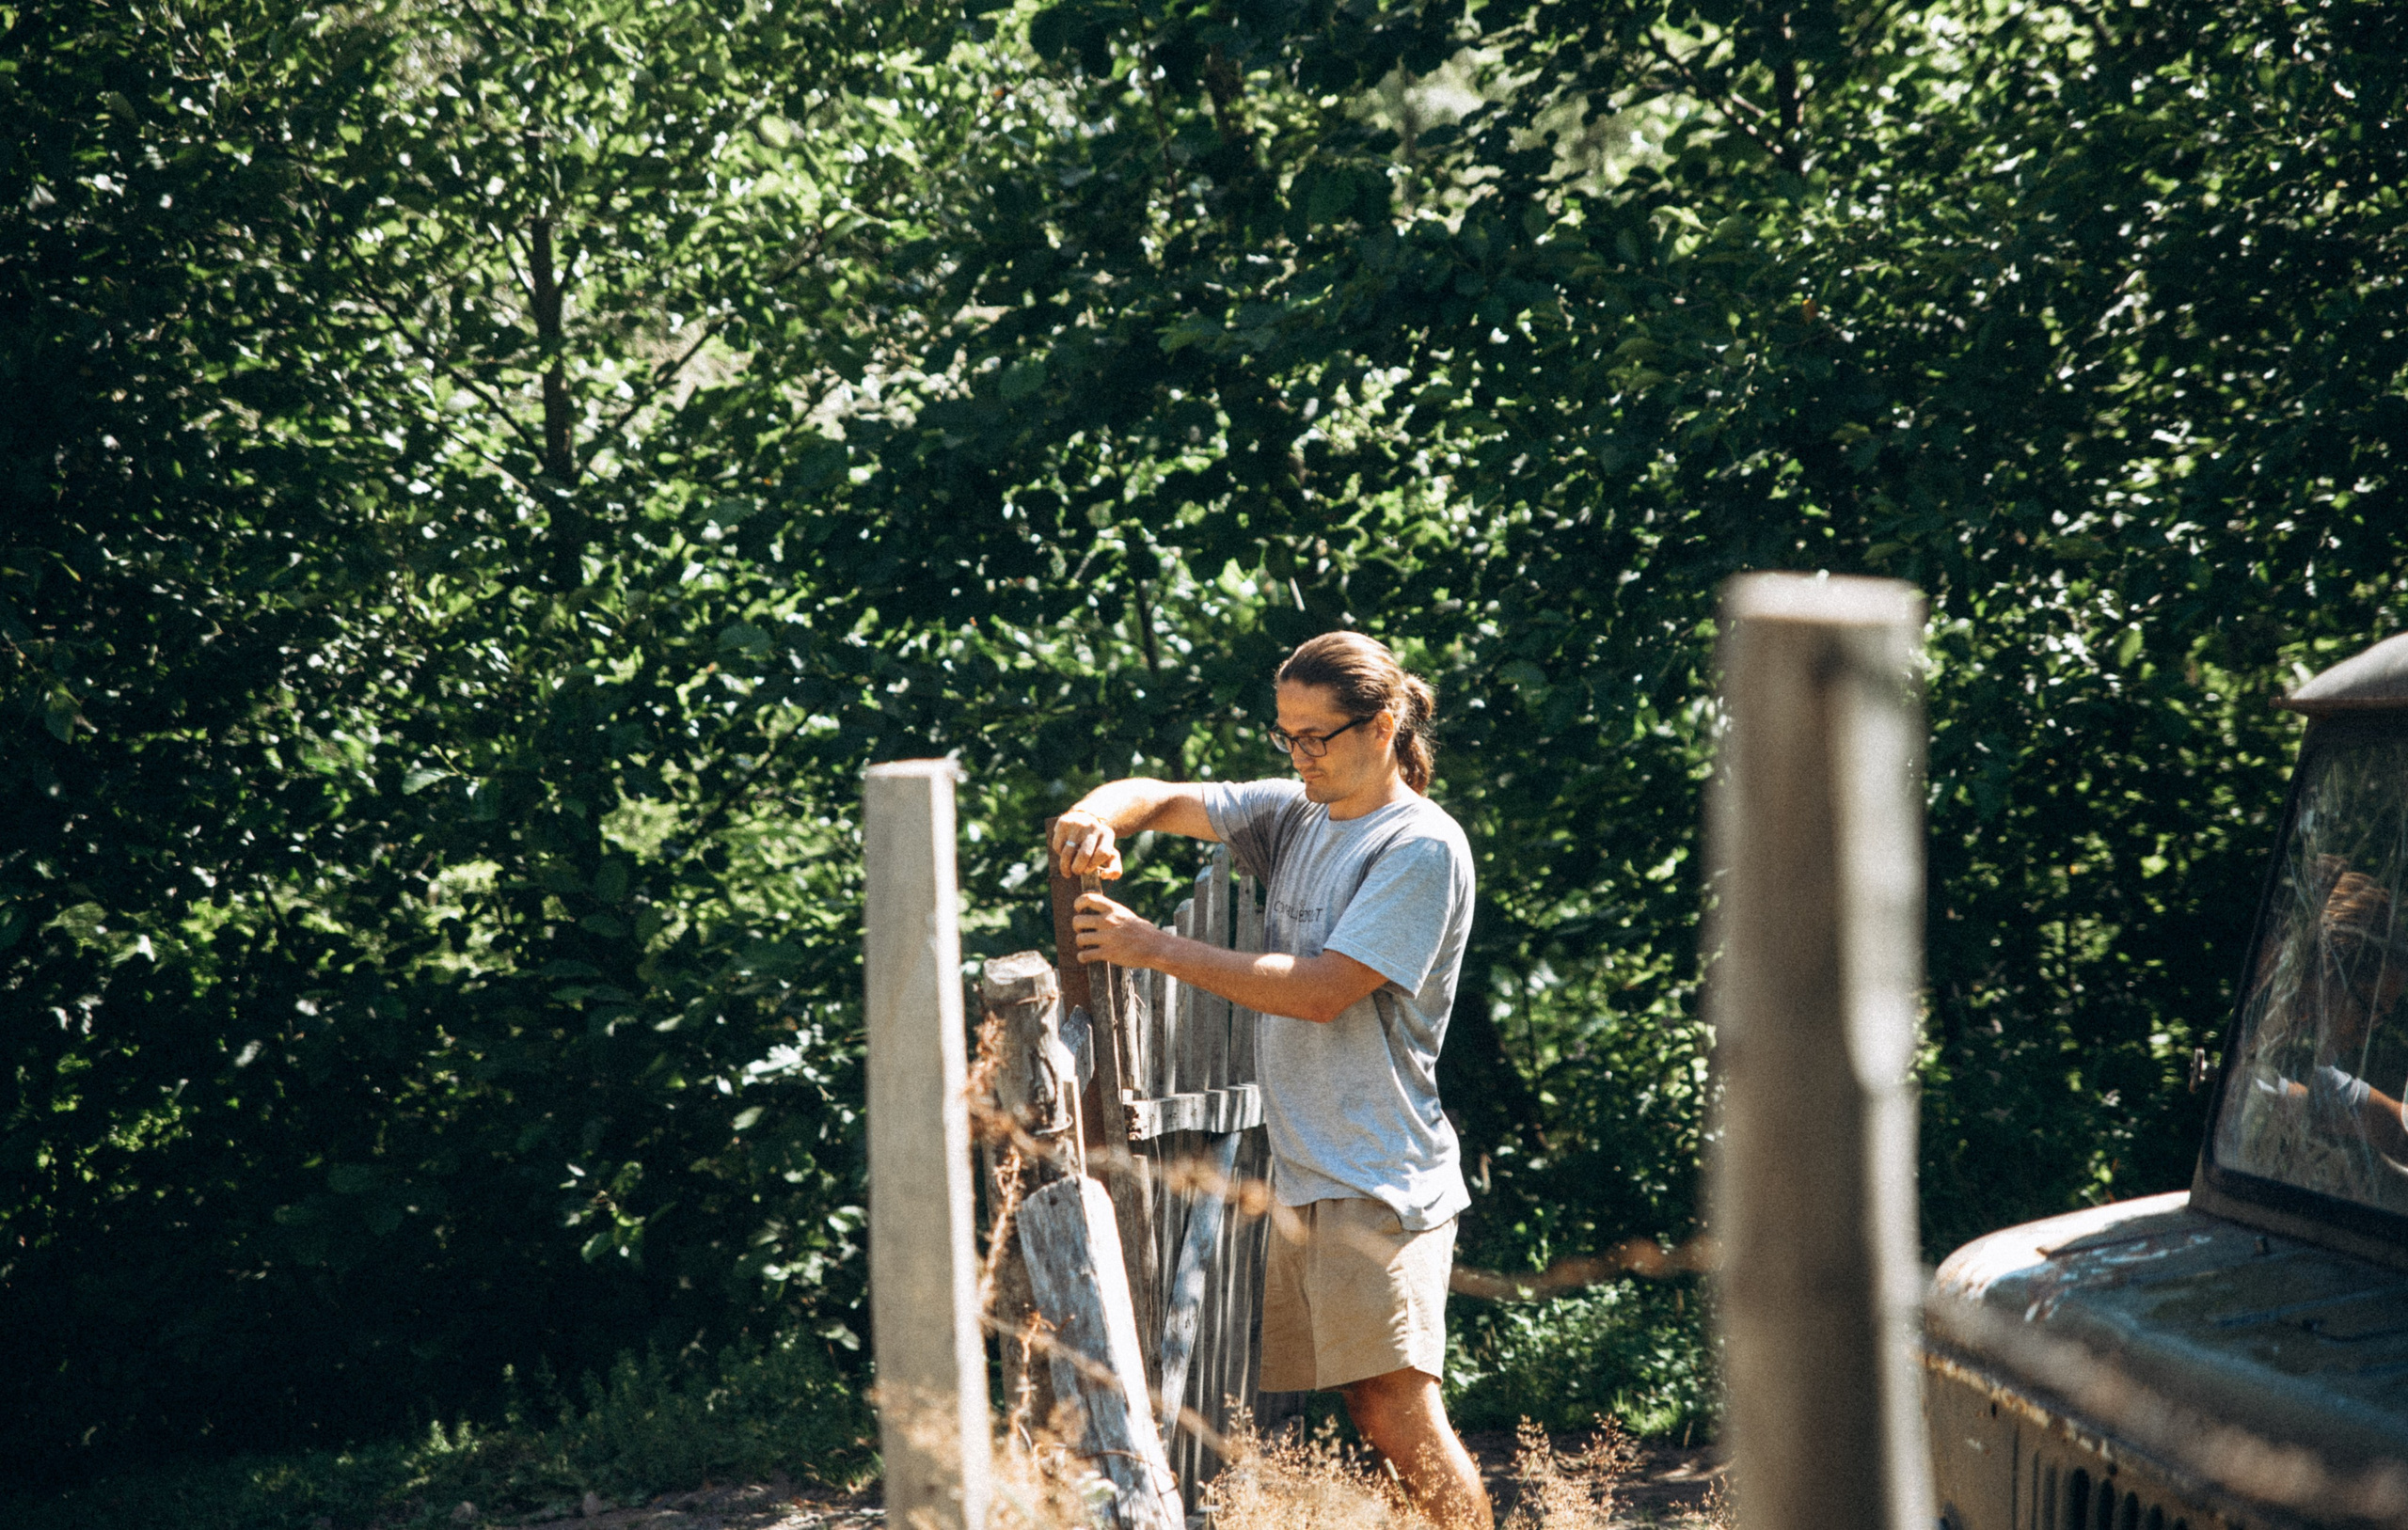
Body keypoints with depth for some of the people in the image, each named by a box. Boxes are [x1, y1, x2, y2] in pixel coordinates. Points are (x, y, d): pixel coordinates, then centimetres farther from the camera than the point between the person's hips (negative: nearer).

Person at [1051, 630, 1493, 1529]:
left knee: (1398, 1408, -14)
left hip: (1377, 1177, -7)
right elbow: (1160, 799, 14)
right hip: (1293, 1173, 7)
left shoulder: (1422, 848, -9)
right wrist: (1099, 815, -12)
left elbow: (1324, 989, -16)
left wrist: (1156, 950, -16)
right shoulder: (1293, 814, 15)